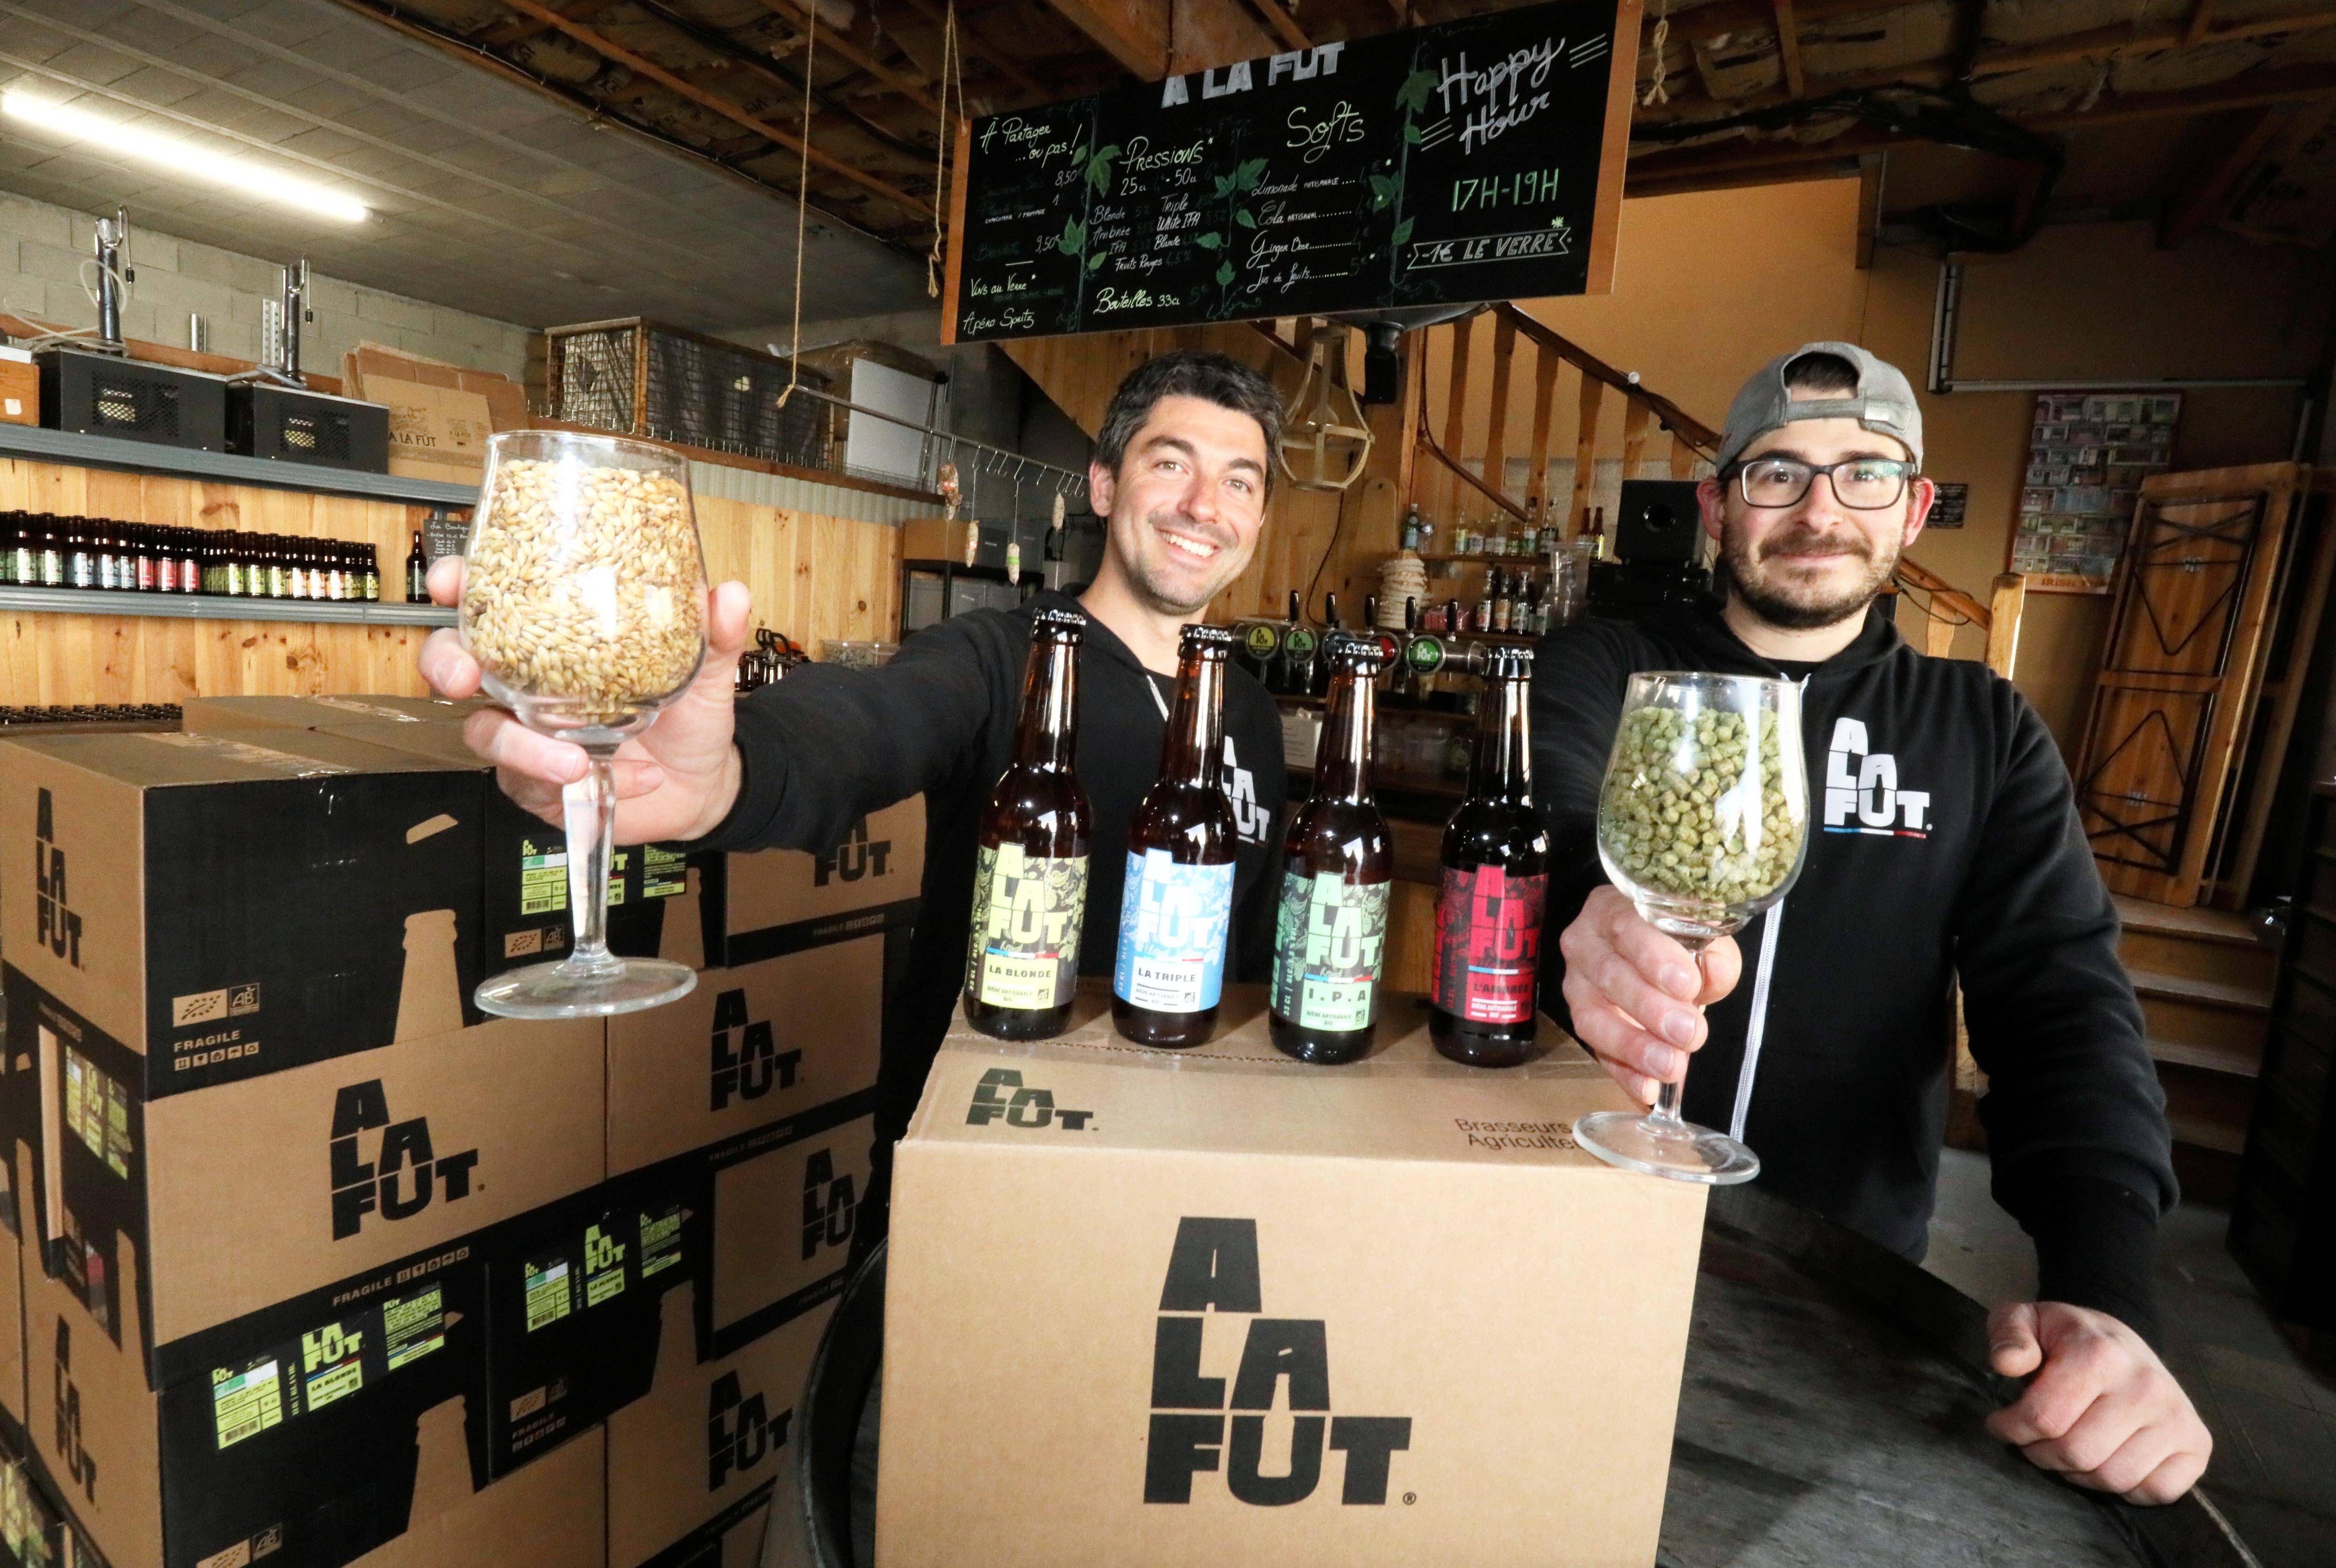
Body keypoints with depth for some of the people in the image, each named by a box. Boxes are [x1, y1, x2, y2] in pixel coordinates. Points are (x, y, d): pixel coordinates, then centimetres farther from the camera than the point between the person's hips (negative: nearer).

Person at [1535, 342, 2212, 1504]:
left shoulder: (1984, 732, 5)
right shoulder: (1602, 673, -3)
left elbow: (2064, 997, -3)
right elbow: (1556, 836, -21)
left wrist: (2106, 1295, -19)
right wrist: (1599, 931, -46)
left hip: (1854, 1267, 3)